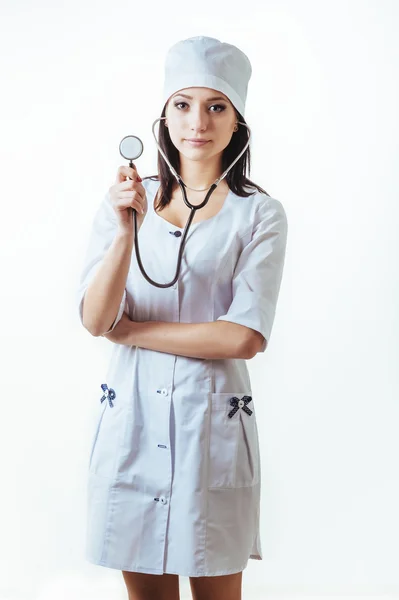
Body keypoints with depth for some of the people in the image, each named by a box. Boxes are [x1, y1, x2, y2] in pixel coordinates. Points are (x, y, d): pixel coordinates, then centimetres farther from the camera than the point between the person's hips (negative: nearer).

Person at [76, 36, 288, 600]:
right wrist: (127, 230, -21)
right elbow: (94, 319, -6)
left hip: (214, 423, -2)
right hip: (131, 418, 2)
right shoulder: (125, 199, 4)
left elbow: (245, 337, -13)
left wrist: (126, 329, -8)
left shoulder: (259, 214, -3)